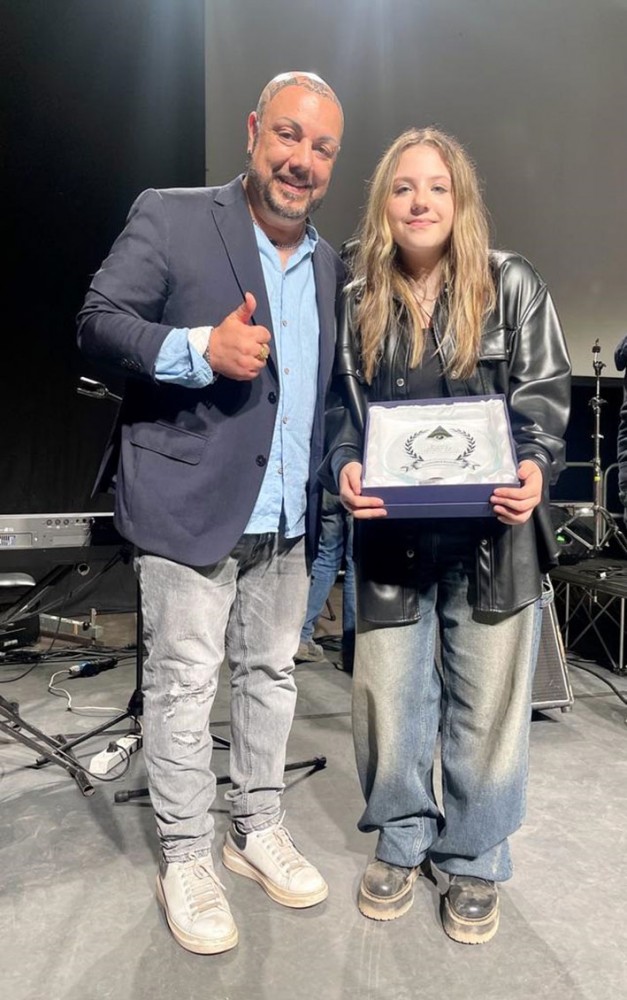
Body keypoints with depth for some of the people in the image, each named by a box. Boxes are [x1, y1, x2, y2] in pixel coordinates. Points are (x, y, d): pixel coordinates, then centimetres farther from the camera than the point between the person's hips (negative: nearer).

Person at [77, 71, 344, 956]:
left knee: (271, 674, 15)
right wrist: (198, 348, -23)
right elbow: (97, 321, -7)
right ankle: (185, 858, 24)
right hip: (188, 506, -5)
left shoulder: (329, 264, 14)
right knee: (183, 684, 4)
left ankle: (257, 830, 35)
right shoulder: (168, 219, -3)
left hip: (288, 516, 6)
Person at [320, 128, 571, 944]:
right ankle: (402, 843, 35)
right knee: (388, 700, 9)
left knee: (487, 704, 8)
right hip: (393, 534, 2)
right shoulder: (357, 302, 7)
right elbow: (340, 410, 7)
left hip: (492, 531, -1)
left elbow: (545, 395, 0)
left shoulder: (513, 285, 2)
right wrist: (345, 467, -13)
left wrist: (534, 468, -19)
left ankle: (475, 863, 31)